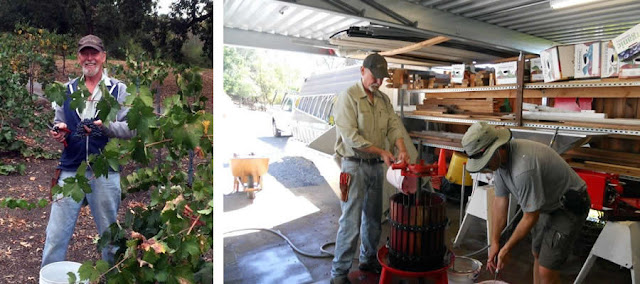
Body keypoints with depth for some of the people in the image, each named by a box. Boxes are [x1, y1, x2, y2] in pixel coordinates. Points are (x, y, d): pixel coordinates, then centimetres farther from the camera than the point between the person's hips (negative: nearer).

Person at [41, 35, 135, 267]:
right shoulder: (66, 90, 12)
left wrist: (104, 126, -22)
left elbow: (130, 127, -6)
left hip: (105, 172, -2)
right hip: (70, 170, 3)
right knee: (56, 235, 6)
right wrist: (59, 130, -5)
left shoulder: (118, 89, 1)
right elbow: (58, 123, 17)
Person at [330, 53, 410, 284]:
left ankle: (368, 260, 36)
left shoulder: (383, 100, 10)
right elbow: (351, 136, -18)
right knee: (351, 222, -5)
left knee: (373, 218, 17)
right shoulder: (348, 97, -11)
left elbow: (394, 125, 2)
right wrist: (381, 152, -17)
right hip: (355, 165, -7)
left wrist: (402, 149, -17)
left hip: (376, 166, 7)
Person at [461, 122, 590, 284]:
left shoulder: (523, 169, -38)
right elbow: (501, 200, -4)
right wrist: (494, 242, -6)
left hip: (569, 207, -9)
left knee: (546, 269, -9)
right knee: (537, 254, 21)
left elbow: (531, 217, -26)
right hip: (548, 204, 9)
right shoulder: (499, 158, -11)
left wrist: (507, 249, -15)